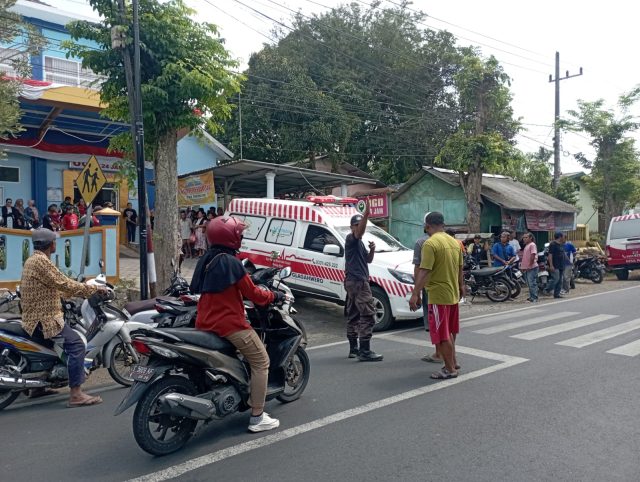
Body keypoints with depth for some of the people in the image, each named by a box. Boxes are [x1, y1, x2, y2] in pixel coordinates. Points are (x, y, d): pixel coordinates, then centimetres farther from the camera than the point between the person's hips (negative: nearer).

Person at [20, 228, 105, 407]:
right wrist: (93, 289, -14)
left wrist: (82, 292, 18)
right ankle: (76, 394, -22)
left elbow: (55, 288, 19)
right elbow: (63, 283, -22)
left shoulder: (33, 259, 16)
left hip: (35, 315, 11)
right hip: (43, 318, -11)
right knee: (76, 344, -19)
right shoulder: (40, 260, -17)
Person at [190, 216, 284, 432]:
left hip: (205, 323, 9)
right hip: (230, 324, -9)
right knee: (261, 362, 2)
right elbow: (253, 293, -13)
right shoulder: (231, 262, -16)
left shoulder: (205, 260, 10)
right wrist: (275, 296, 5)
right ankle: (257, 418, 3)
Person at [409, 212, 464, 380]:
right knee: (449, 332, 21)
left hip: (438, 295, -8)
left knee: (442, 335, 2)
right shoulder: (454, 242, 8)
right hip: (453, 294, 8)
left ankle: (450, 369, 9)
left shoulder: (430, 243, -16)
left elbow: (424, 271, -23)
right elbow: (460, 268, 17)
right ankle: (452, 362, 32)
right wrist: (461, 286, 30)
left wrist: (415, 294, -22)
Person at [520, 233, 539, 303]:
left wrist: (530, 265, -19)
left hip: (532, 268, -10)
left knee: (532, 283, -9)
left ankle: (534, 298, -7)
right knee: (529, 284, 15)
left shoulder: (532, 245, -10)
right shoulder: (526, 245, 19)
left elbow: (533, 256, -19)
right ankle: (531, 297, 23)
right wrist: (522, 266, 17)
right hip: (526, 268, 10)